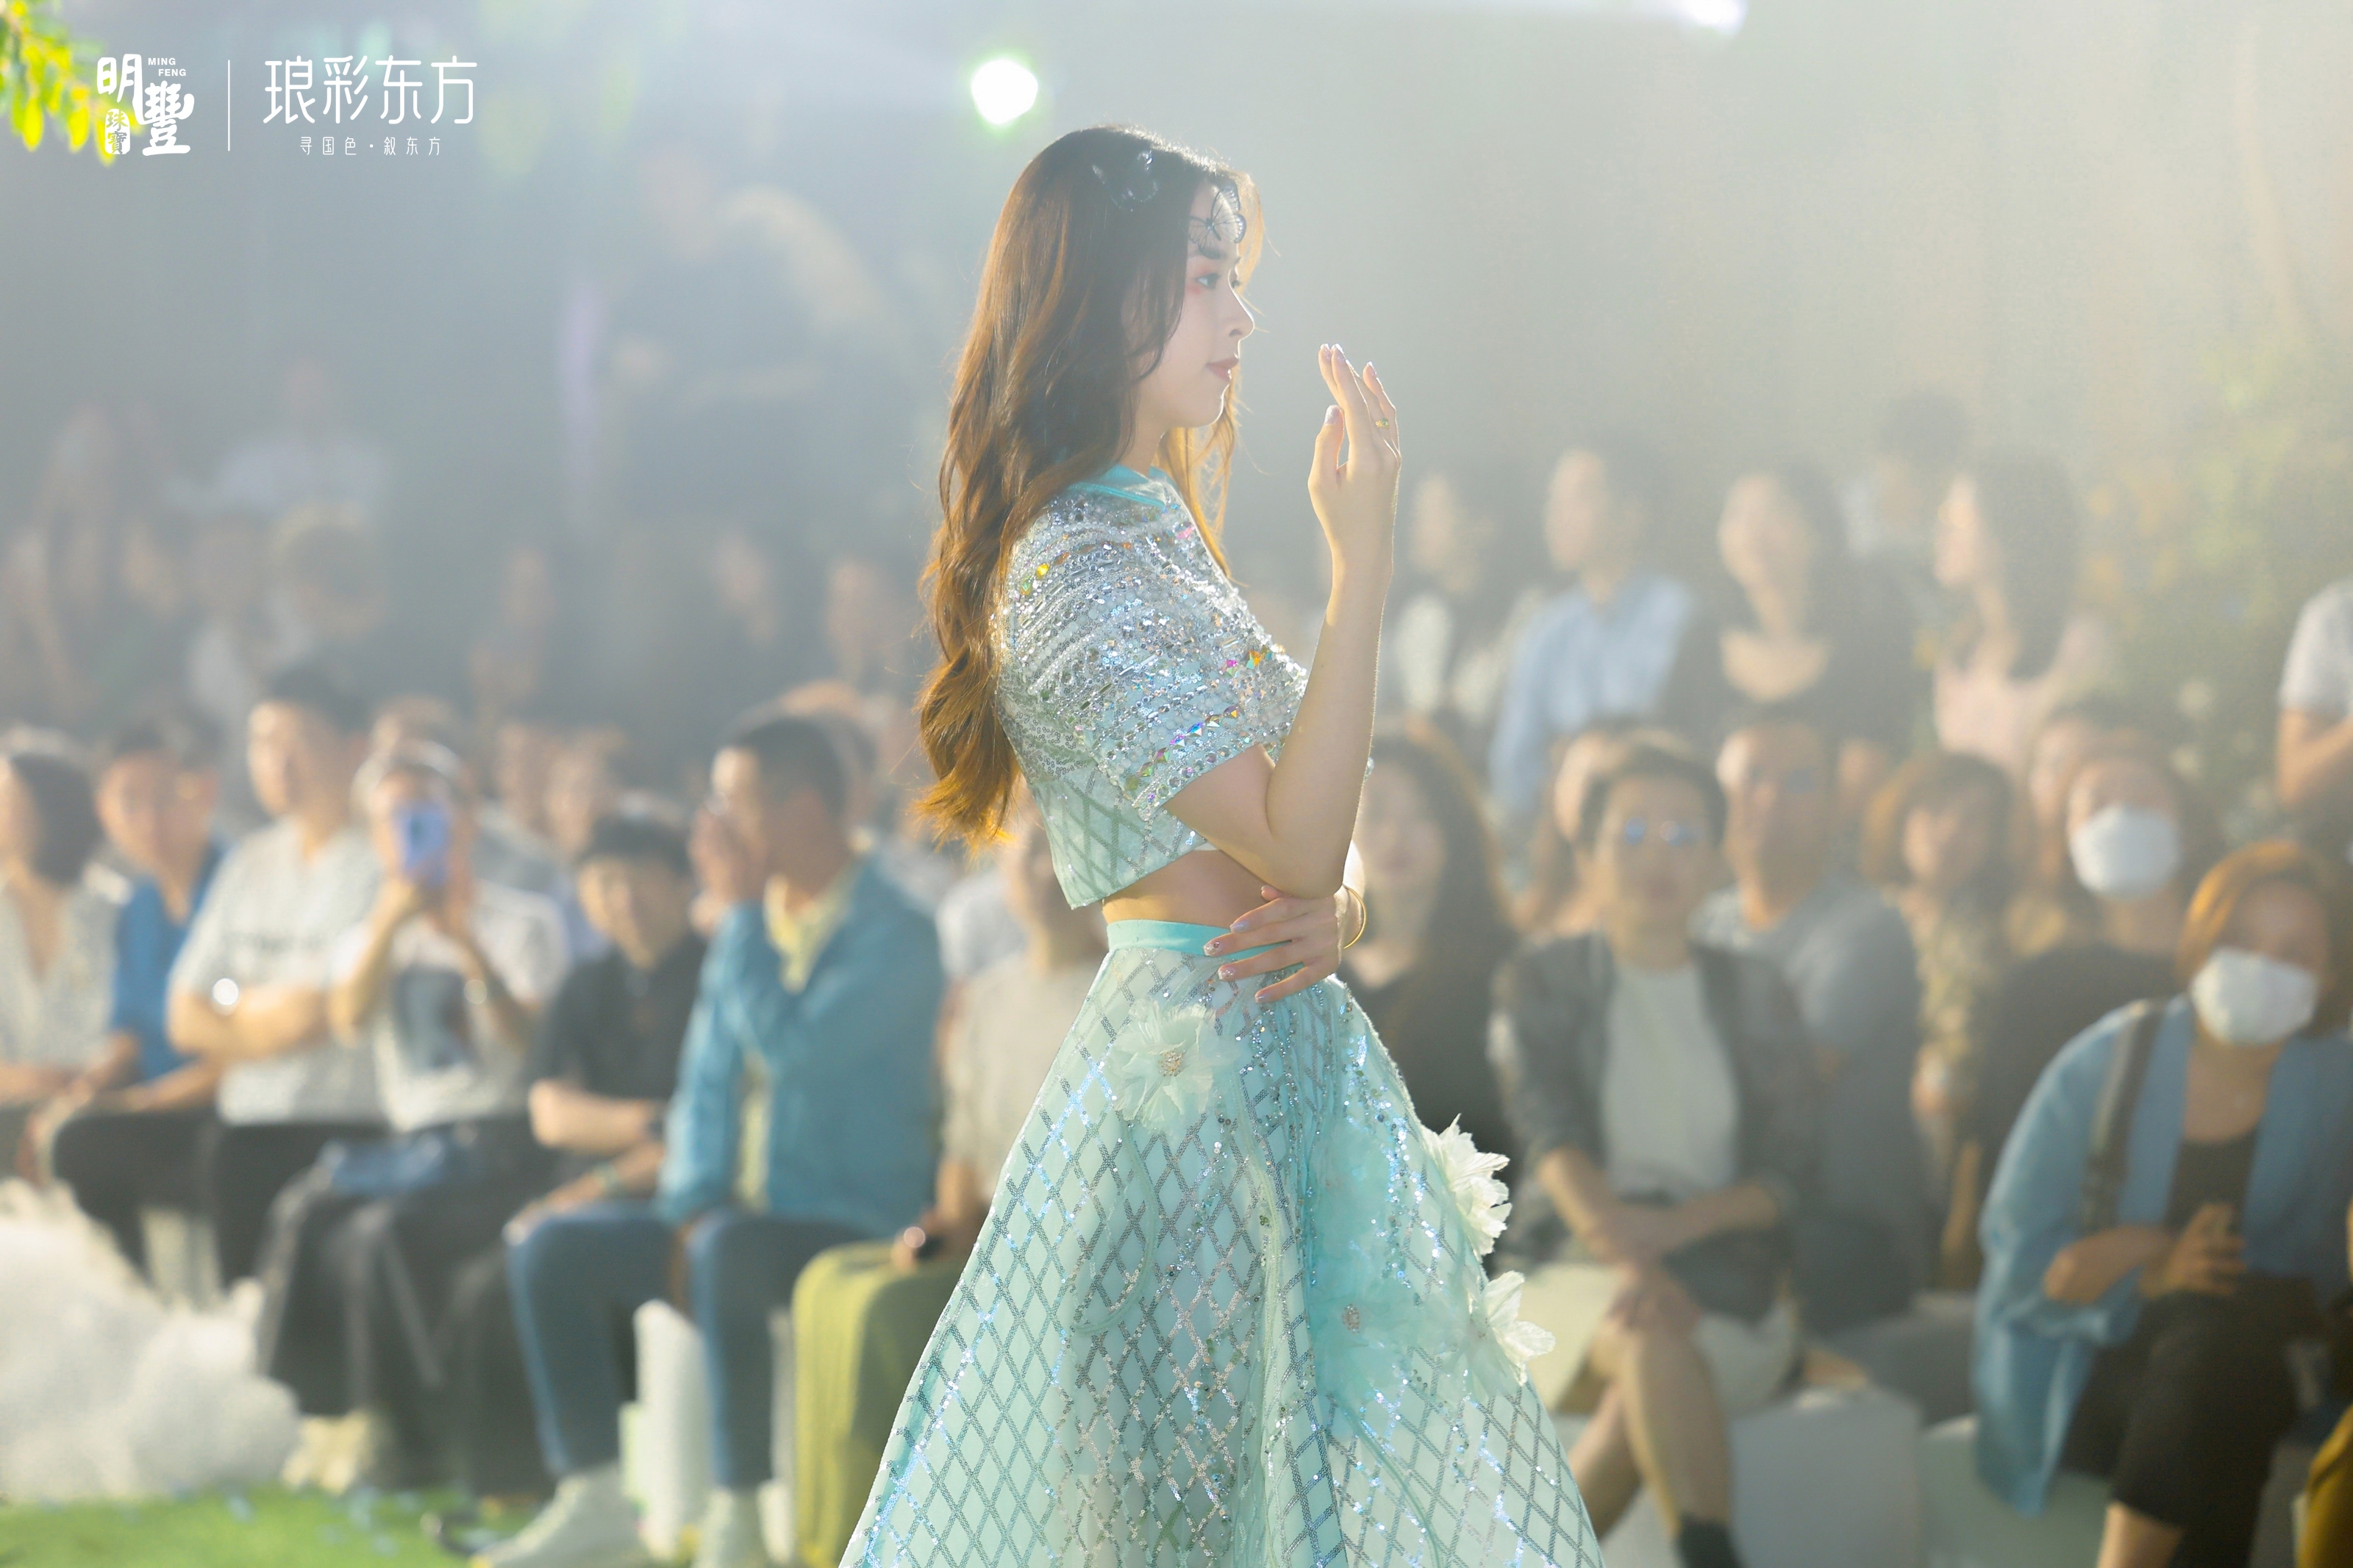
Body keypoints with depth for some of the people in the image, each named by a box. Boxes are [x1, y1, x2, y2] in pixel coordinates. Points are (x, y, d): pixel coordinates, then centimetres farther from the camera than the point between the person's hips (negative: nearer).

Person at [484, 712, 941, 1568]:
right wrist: (686, 1204, 2)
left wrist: (743, 909, -16)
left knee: (726, 1251, -38)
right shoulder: (757, 923, 14)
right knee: (550, 1250, -9)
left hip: (848, 1229, -8)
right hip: (733, 1214, 8)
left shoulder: (893, 937, -11)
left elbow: (792, 1050, -25)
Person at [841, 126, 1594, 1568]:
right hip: (1215, 1072, -10)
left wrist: (1324, 906, -6)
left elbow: (1297, 850, 18)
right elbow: (1296, 842, -20)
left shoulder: (1158, 539, 15)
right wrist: (1364, 562, -22)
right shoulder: (1073, 573, -16)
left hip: (1281, 1056, 10)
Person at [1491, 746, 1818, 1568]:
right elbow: (1553, 1139, -7)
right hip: (1576, 1261, -2)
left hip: (1724, 1271, 2)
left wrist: (1673, 1227, -17)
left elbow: (1786, 1174, 5)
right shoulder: (1542, 981, 9)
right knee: (1656, 1344, -38)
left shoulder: (1756, 995, 14)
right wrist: (1630, 1260, -26)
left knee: (1643, 1402, -36)